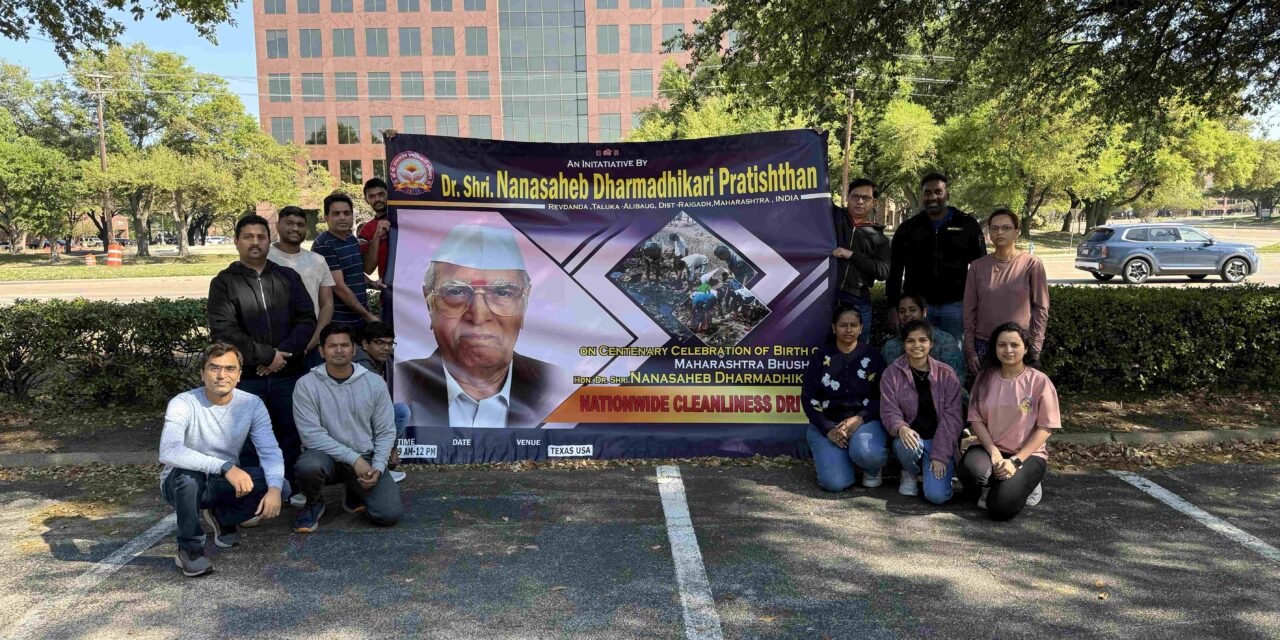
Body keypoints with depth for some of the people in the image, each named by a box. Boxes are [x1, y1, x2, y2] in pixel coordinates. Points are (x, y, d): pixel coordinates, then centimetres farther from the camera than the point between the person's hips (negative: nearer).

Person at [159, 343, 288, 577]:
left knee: (281, 487, -20)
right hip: (182, 484, -3)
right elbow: (168, 452, -38)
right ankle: (189, 547, -13)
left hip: (227, 481, 4)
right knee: (188, 472, -38)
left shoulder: (252, 404, -10)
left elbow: (270, 452, -16)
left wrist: (274, 489, -36)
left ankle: (221, 517, 11)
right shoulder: (183, 404, -21)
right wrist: (225, 466, -47)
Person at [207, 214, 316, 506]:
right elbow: (222, 330, -8)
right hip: (245, 377, -2)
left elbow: (307, 320, 4)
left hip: (288, 374, 2)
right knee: (247, 440, 1)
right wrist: (266, 355, -14)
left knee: (290, 437, 6)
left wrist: (283, 354, -11)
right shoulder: (223, 282, 5)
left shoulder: (288, 277, 13)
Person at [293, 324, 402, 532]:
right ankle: (314, 504, 1)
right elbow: (312, 435, -13)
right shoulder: (306, 385, -7)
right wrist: (354, 458, -18)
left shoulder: (375, 383, 0)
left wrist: (378, 466, -12)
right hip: (327, 456, -1)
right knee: (308, 466, -38)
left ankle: (356, 493, 20)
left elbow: (385, 432, 3)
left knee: (390, 514, -17)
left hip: (365, 457, 2)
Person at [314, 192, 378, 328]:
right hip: (338, 322, -7)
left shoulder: (353, 240, 11)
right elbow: (339, 288, -17)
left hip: (360, 319, 7)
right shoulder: (323, 245, -13)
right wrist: (368, 316, -14)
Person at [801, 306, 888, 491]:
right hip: (826, 423, 0)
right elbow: (808, 398, 1)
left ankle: (872, 468, 1)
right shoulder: (822, 356, 5)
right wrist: (828, 430, -11)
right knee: (835, 482, -22)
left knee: (867, 453, -36)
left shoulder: (872, 356, 5)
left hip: (865, 421, 0)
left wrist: (859, 419, -15)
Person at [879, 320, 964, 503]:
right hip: (910, 438, 1)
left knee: (937, 495, -22)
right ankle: (910, 473, 0)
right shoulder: (892, 373, -1)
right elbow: (889, 411, -6)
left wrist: (940, 455, -15)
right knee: (906, 445, -38)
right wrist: (901, 428, -31)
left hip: (939, 441, -1)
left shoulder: (946, 374, -1)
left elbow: (952, 416, -6)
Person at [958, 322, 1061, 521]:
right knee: (969, 468, -34)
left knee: (1001, 508, -24)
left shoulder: (1039, 381, -6)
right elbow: (976, 419, 1)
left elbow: (1045, 427, -7)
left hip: (1028, 455, -2)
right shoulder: (985, 378, 3)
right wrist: (993, 452, -15)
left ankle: (1024, 485, 12)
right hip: (991, 449, 2)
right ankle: (991, 488, 4)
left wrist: (1016, 461, -15)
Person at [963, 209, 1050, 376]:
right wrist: (970, 350, 2)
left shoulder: (1032, 264, -2)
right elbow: (970, 310, 5)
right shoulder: (977, 266, 4)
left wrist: (1035, 348, -5)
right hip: (984, 345, 2)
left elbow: (1041, 308, -1)